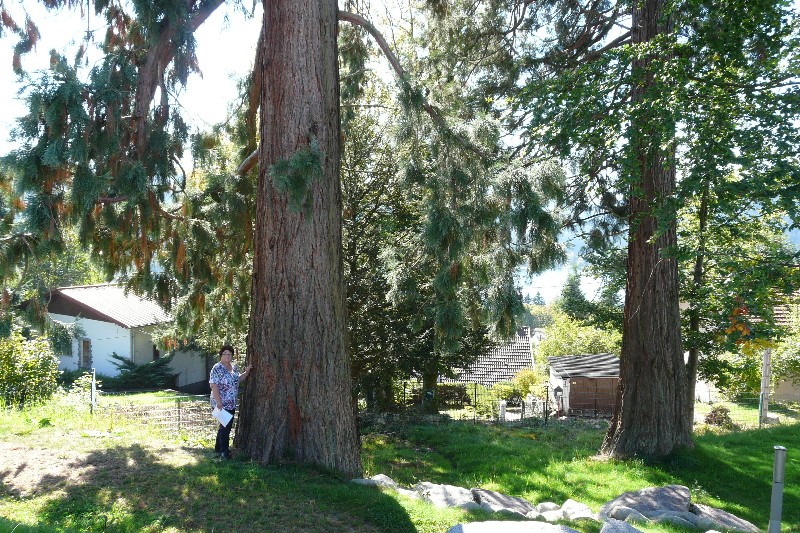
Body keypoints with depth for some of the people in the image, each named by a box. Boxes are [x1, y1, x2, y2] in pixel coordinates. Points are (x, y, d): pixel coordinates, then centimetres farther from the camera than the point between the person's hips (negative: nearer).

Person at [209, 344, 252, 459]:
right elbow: (214, 386, -19)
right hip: (222, 404, -8)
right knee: (225, 426, -4)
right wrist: (219, 402, -24)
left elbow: (237, 379, 22)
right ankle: (224, 451, 6)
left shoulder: (234, 367, 8)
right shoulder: (217, 368, -15)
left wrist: (246, 372, 6)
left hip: (231, 404, 8)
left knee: (226, 426, 16)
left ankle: (218, 447, 31)